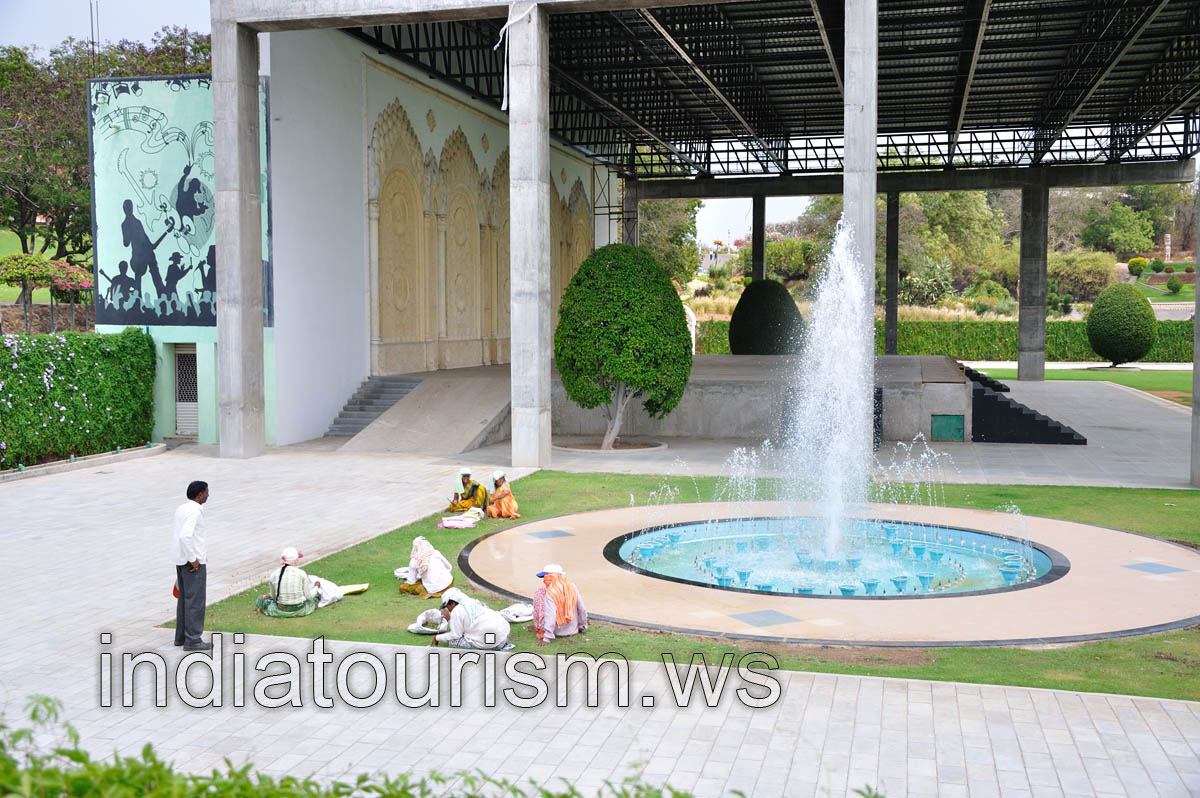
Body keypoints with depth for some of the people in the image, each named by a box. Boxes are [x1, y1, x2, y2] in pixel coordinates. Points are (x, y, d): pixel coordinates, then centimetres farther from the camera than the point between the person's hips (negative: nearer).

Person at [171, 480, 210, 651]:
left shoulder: (181, 508, 12)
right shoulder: (194, 511, -18)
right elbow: (185, 536, -29)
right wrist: (193, 559, -21)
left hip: (181, 560, 9)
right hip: (193, 560, -9)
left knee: (184, 598, 15)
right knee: (195, 600, -4)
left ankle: (181, 636, 21)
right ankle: (192, 640, -1)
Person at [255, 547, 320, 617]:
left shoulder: (274, 574, -12)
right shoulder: (301, 573, -15)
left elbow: (273, 596, 1)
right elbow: (309, 596, -9)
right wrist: (316, 586, 10)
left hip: (280, 612, 0)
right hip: (300, 611, 0)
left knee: (260, 599, 25)